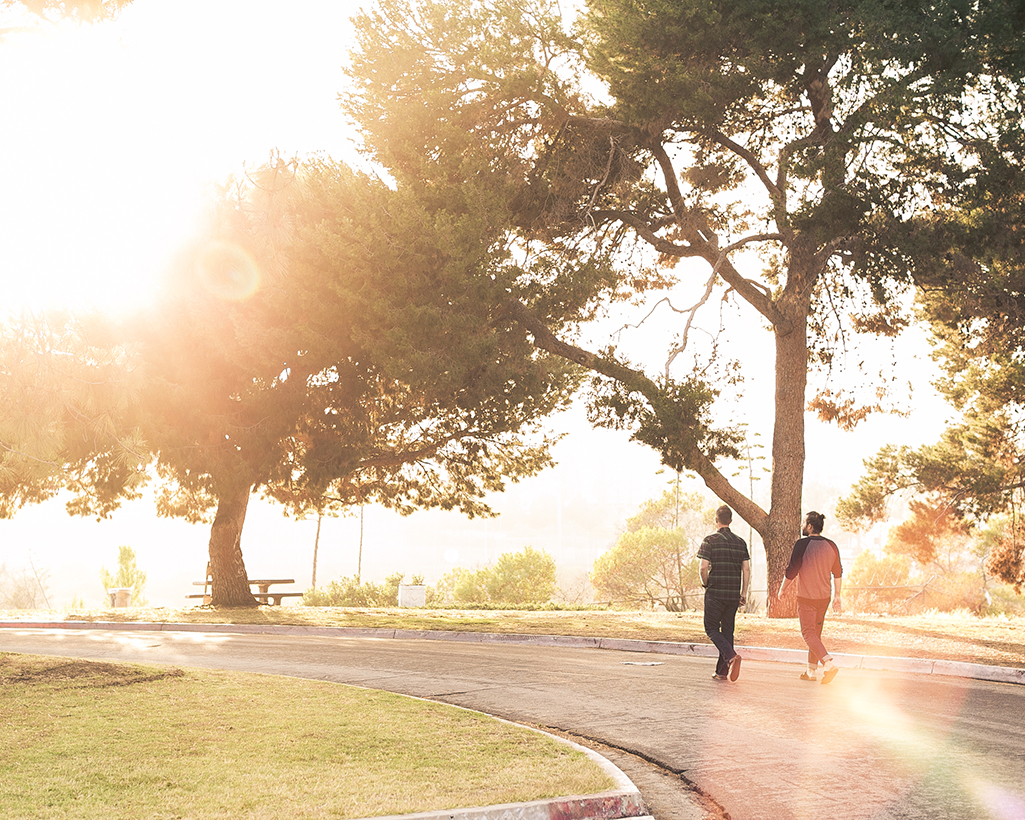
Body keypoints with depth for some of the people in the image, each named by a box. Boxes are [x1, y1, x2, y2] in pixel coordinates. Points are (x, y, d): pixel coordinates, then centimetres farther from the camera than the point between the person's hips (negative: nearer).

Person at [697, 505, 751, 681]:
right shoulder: (740, 542, 8)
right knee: (727, 630, 12)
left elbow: (703, 567, -13)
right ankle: (722, 671, 13)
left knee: (712, 629, 4)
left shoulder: (710, 540, -6)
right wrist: (744, 593, 9)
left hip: (715, 592, -4)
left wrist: (705, 584, 4)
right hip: (734, 593, 5)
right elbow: (746, 570, 5)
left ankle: (731, 656, -20)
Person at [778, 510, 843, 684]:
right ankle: (811, 671, 21)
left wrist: (783, 589, 1)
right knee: (816, 633, 16)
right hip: (824, 598, 6)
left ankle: (828, 664, -21)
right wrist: (837, 597, 17)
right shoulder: (831, 546, 4)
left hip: (806, 598, -6)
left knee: (809, 633, -3)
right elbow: (838, 573, 9)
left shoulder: (802, 545, -14)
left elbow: (792, 570, -14)